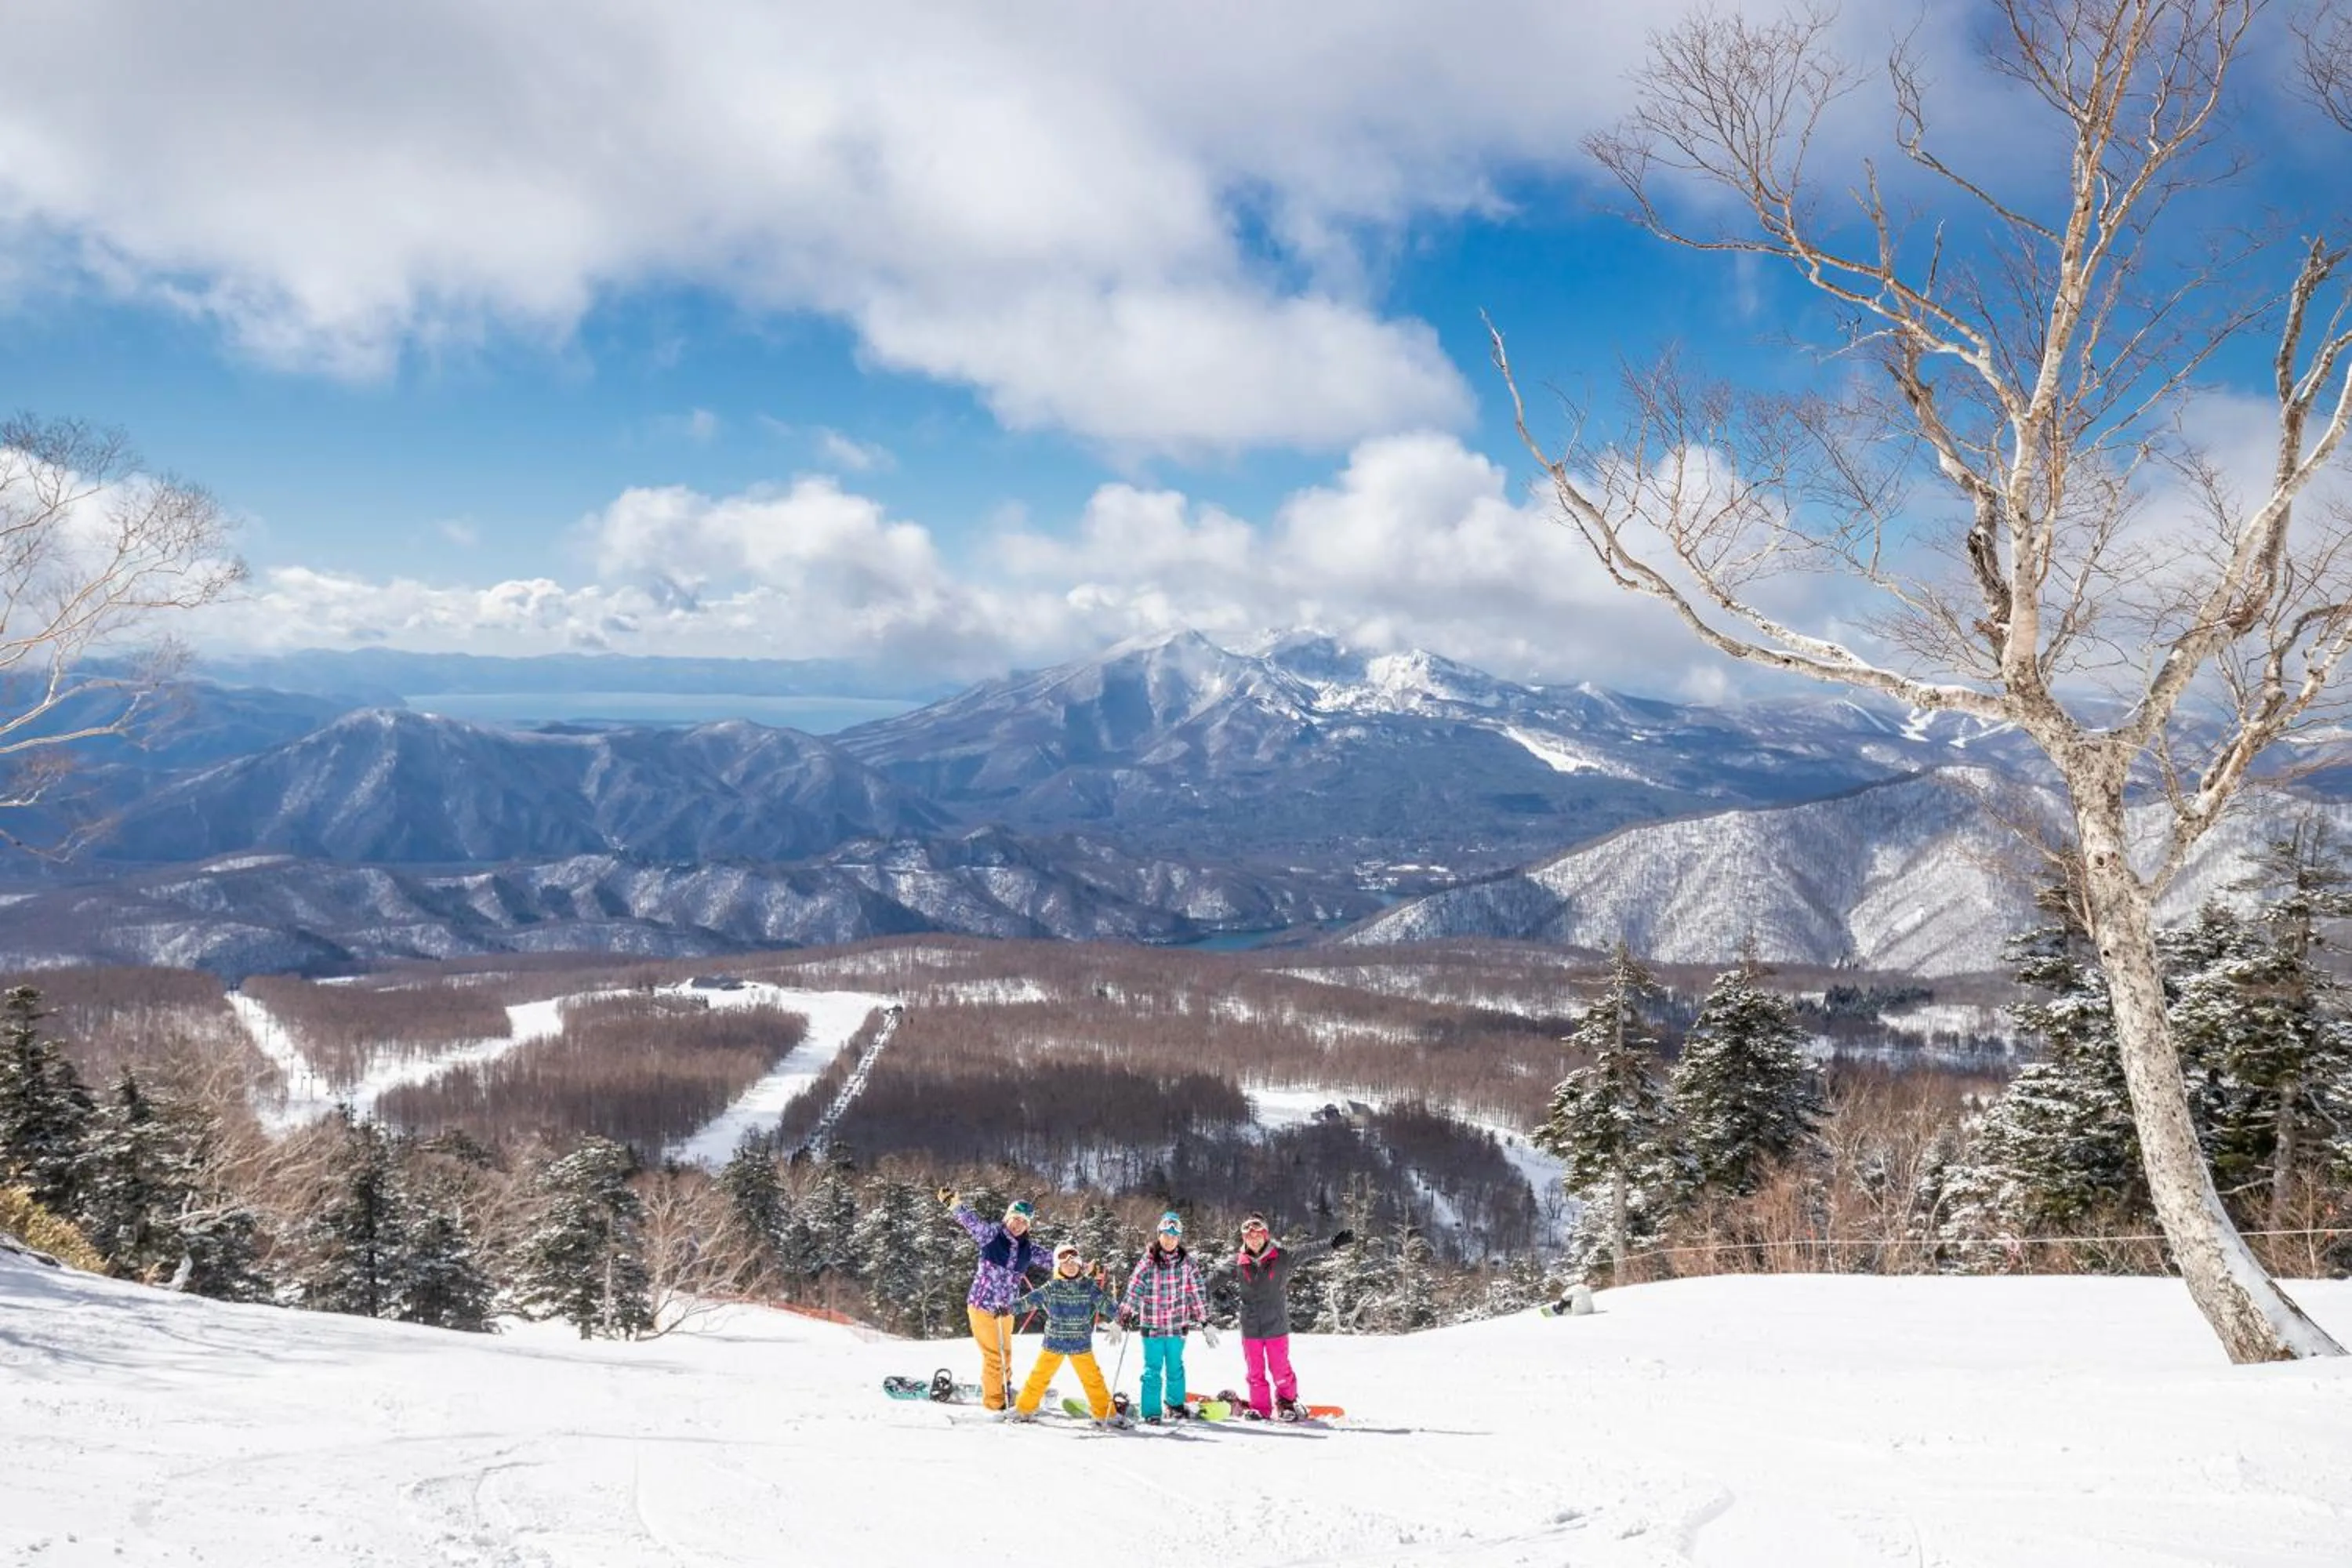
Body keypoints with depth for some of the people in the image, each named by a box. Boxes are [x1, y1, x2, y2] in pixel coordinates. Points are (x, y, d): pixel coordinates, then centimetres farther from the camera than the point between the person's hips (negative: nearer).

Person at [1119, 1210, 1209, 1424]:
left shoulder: (1186, 1262, 0)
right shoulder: (1148, 1262, -7)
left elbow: (1196, 1292, 4)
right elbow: (1132, 1290, -9)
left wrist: (1205, 1323, 4)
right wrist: (1123, 1318, -16)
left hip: (1178, 1326, 2)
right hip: (1152, 1326, -2)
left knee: (1175, 1367, 14)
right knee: (1153, 1370, 2)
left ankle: (1174, 1403, 36)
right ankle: (1151, 1412, 12)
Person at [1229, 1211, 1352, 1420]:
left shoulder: (1281, 1257, -4)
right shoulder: (1239, 1264, 1)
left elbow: (1307, 1251, -7)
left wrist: (1333, 1243, -14)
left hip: (1276, 1325, -2)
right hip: (1251, 1328, 2)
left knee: (1280, 1369, 5)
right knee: (1256, 1371, 9)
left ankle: (1288, 1403, 26)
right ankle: (1260, 1408, 22)